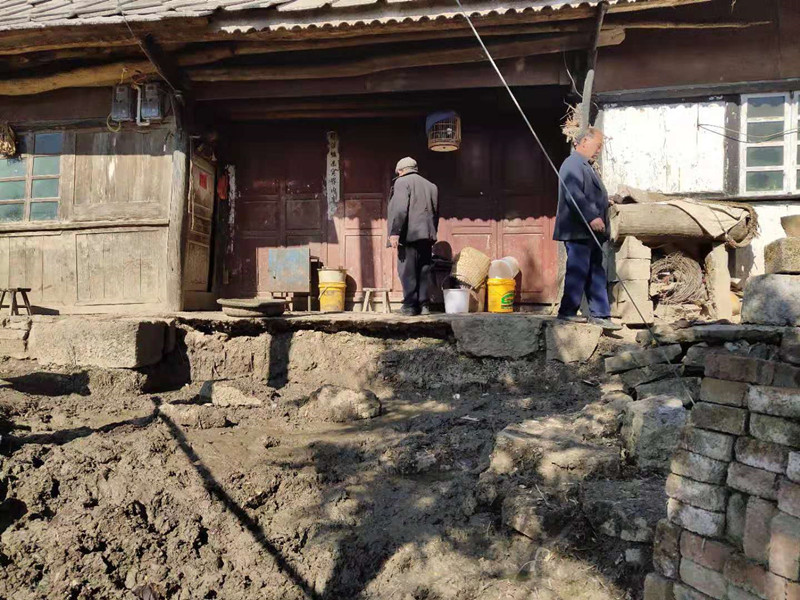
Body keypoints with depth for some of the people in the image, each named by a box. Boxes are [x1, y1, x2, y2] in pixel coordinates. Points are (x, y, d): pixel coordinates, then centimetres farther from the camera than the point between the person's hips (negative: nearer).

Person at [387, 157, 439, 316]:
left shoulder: (402, 182, -1)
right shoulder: (431, 186, 20)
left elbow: (400, 209, -14)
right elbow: (436, 213, 21)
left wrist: (394, 232, -15)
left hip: (409, 235, -6)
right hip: (427, 235, 6)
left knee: (408, 271, -3)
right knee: (424, 271, 8)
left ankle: (410, 306, -4)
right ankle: (424, 305, 8)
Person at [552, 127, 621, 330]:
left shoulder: (585, 165, 24)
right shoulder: (573, 164, -10)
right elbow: (574, 194, -22)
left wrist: (605, 202, 21)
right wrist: (592, 217, -26)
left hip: (590, 231, 11)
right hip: (578, 231, -11)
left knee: (596, 272, 9)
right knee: (578, 270, -7)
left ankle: (599, 314, 12)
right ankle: (567, 311, 2)